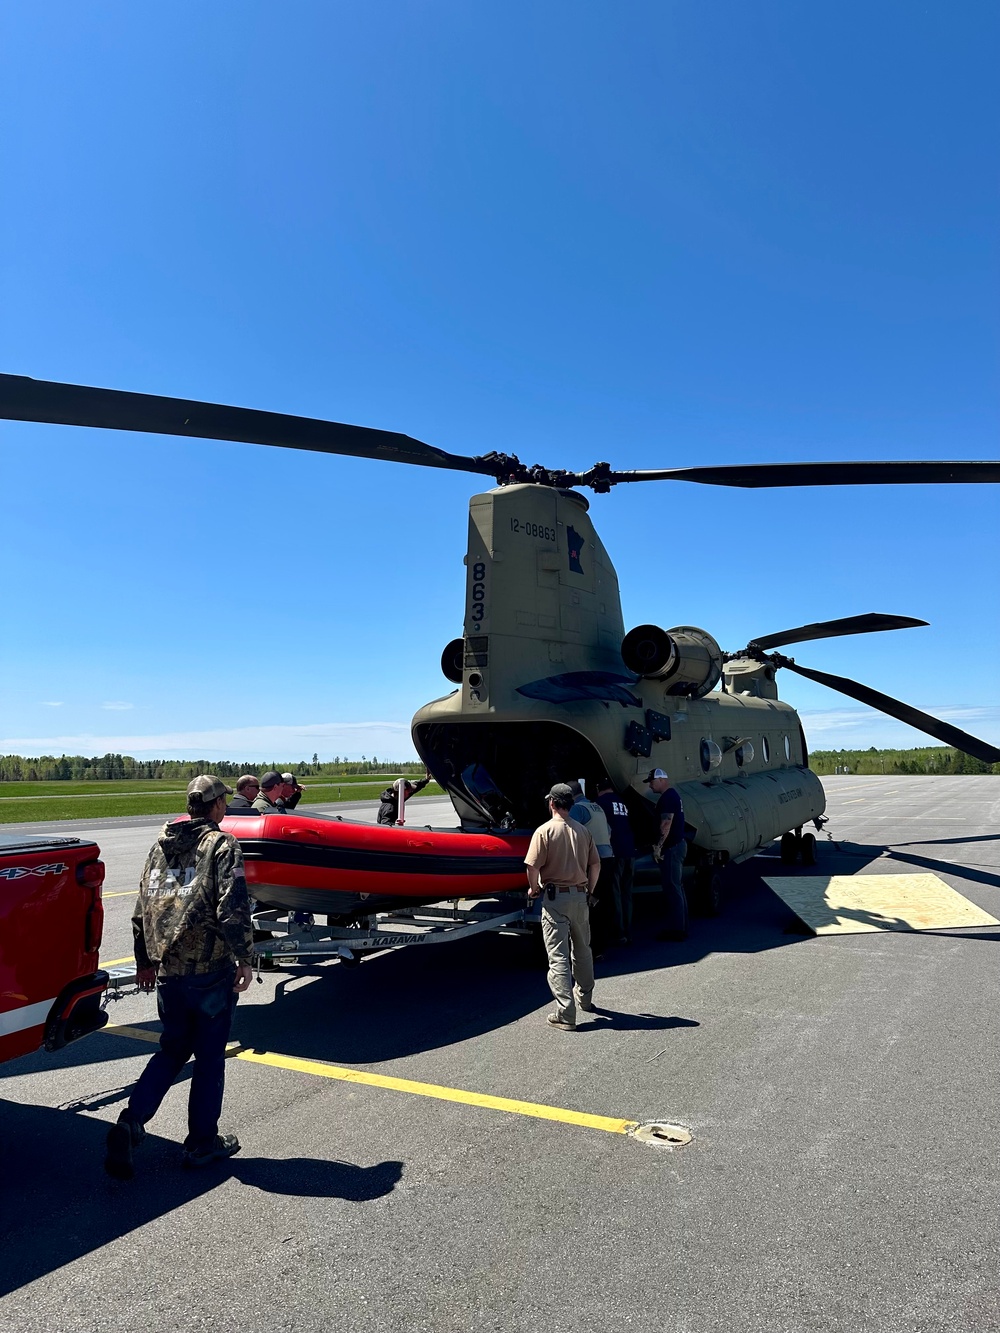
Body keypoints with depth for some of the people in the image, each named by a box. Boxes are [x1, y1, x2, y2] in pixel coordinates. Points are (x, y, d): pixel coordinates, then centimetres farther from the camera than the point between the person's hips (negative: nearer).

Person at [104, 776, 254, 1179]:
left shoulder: (161, 845, 9)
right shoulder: (222, 845, -11)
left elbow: (142, 907, 15)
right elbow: (233, 909, -19)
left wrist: (144, 960, 25)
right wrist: (244, 958, -8)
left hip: (167, 971, 6)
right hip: (211, 971, -6)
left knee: (172, 1050, 23)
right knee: (209, 1058, 10)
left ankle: (131, 1121, 8)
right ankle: (202, 1143, 22)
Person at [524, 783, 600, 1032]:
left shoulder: (545, 831, -11)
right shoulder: (582, 830, 4)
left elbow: (533, 866, -17)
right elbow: (596, 865, 7)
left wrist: (534, 889, 0)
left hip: (555, 897, -5)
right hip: (580, 896, 5)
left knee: (558, 957, -2)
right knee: (582, 950, 22)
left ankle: (566, 1015, -4)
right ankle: (585, 998, 38)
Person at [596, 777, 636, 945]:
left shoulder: (601, 801, -2)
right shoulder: (622, 803, 18)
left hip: (615, 852, -6)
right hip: (630, 852, 6)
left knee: (614, 893, -2)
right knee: (626, 893, 12)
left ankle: (619, 934, -3)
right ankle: (627, 931, 14)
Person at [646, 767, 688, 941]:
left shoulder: (667, 797, -16)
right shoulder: (674, 794, 16)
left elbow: (666, 824, -23)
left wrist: (658, 846, -22)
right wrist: (661, 845, 21)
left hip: (671, 848, -11)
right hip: (678, 844, 11)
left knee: (671, 888, -6)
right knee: (677, 886, 14)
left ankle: (676, 929, -3)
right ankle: (681, 927, 21)